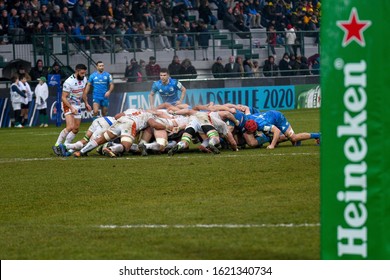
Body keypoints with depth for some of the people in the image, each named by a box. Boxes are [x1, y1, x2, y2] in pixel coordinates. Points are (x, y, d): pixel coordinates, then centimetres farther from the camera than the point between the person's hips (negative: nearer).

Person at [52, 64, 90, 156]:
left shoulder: (84, 79, 0)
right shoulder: (69, 82, -25)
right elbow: (63, 97, -22)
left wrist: (86, 103, 19)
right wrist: (71, 108, -29)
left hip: (77, 106, 8)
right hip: (68, 105, -8)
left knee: (76, 129, 6)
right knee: (71, 127, -23)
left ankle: (65, 146, 15)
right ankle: (57, 145, -17)